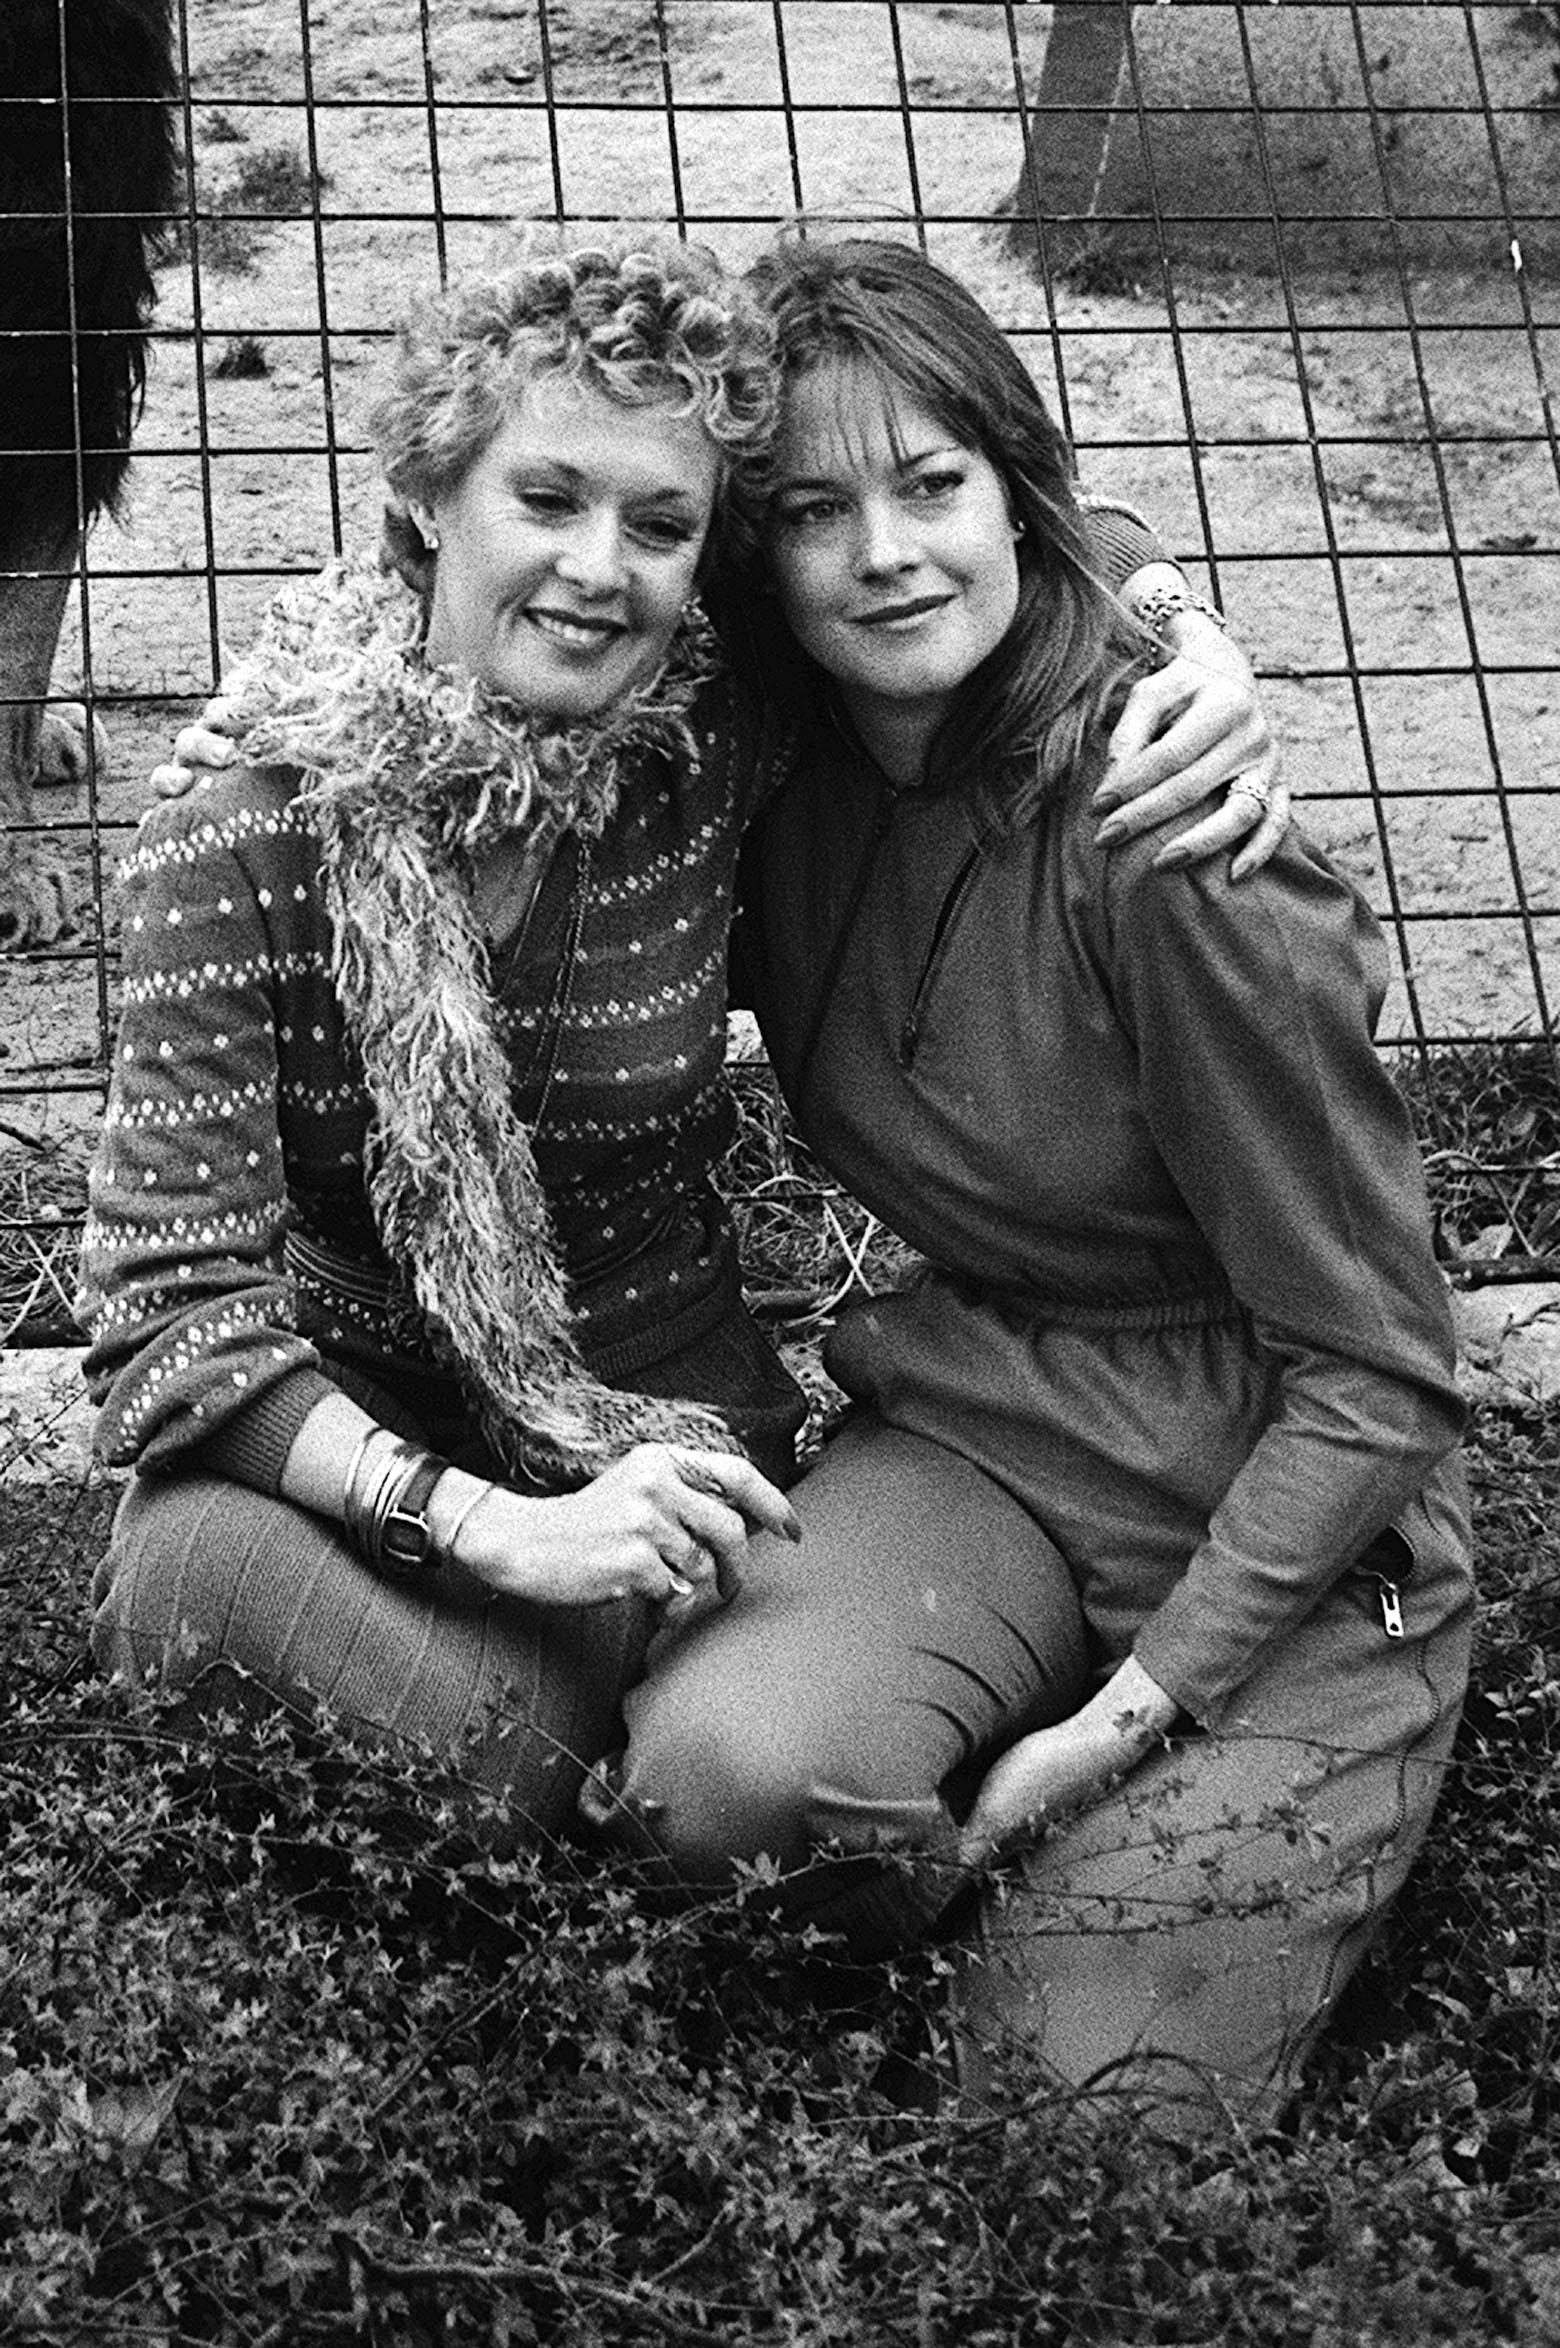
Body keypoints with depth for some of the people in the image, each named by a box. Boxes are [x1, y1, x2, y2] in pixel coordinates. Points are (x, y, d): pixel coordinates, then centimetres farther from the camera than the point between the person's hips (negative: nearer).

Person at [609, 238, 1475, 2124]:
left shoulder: (1161, 840, -23)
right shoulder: (784, 780, -6)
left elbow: (1376, 1372, -17)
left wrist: (1133, 1710, -17)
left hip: (1276, 1536, -4)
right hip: (970, 1430, 4)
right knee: (714, 1770, -28)